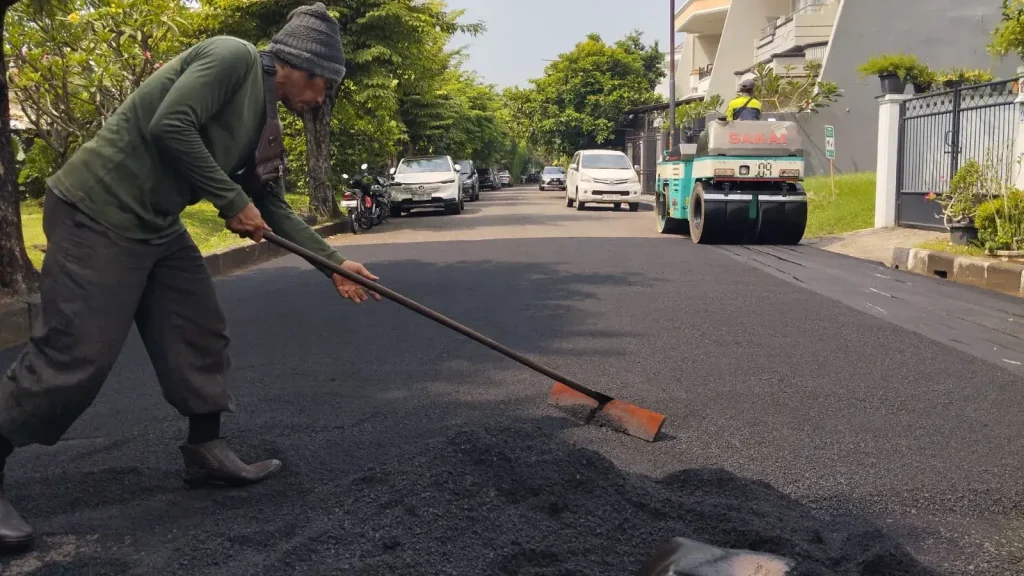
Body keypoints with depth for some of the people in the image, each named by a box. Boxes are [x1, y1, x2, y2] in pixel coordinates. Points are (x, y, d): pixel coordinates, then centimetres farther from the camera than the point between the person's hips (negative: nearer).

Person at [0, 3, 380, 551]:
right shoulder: (234, 55, -12)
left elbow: (274, 209, 17)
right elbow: (170, 127, -23)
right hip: (99, 211, -10)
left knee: (200, 335, 10)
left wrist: (334, 262, 13)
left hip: (157, 227, 10)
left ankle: (206, 450, 23)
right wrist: (232, 201, -15)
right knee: (76, 358, -8)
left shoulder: (265, 122, 14)